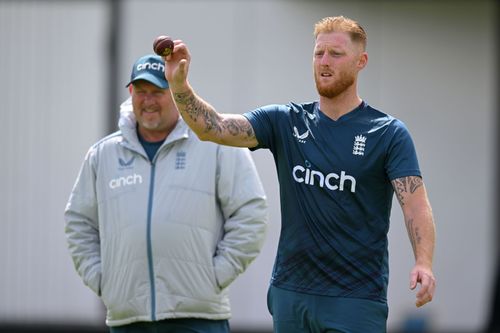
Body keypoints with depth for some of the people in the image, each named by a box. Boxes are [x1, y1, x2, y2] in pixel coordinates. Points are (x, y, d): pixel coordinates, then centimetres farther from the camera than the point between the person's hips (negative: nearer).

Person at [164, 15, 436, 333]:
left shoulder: (389, 133, -3)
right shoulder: (285, 122, 7)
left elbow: (415, 204, -12)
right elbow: (214, 128, -3)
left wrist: (424, 263, -29)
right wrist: (179, 86, -21)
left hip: (356, 300, -4)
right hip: (290, 292, 4)